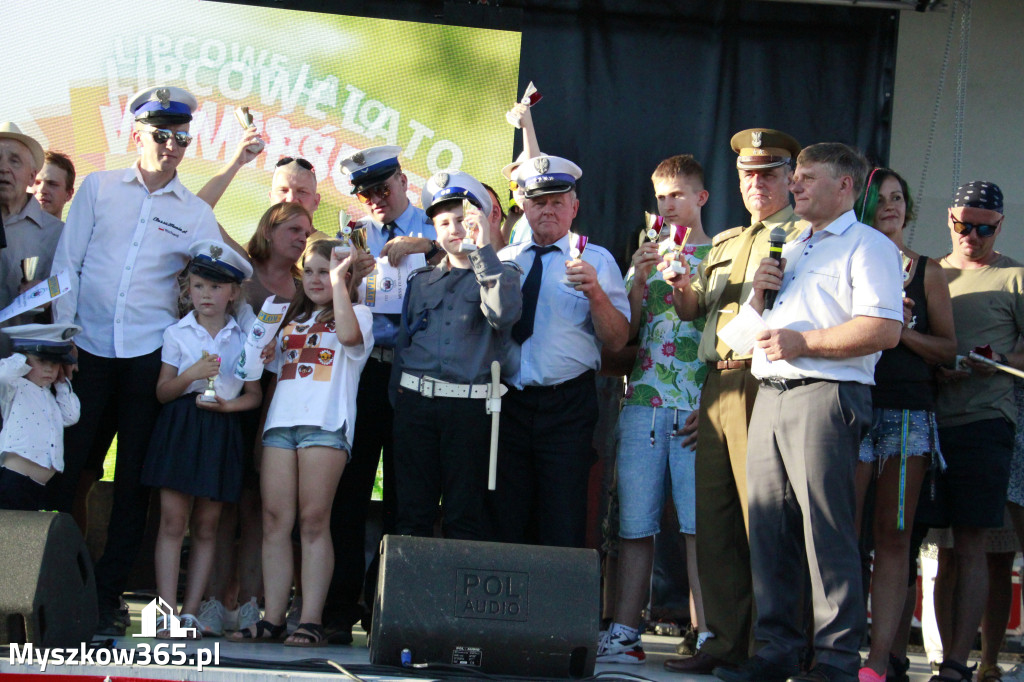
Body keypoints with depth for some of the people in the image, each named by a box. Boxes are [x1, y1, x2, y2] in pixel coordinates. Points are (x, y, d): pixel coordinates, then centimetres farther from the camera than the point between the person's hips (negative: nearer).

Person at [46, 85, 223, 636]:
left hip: (150, 356, 0)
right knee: (63, 467, -3)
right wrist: (65, 332, -2)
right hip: (88, 348, 0)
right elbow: (67, 264, 6)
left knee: (134, 479, 2)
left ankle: (108, 594, 8)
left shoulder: (196, 215, 7)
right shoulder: (98, 188, 8)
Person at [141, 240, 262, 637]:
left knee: (206, 526, 4)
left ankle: (190, 613, 8)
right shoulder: (177, 333, 5)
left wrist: (229, 404, -12)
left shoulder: (243, 338, 7)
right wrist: (191, 375, -14)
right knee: (173, 519, -7)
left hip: (221, 431, 1)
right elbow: (163, 392, 3)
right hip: (180, 427, -1)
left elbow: (254, 395, 7)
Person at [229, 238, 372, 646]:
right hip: (281, 422, 5)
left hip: (326, 424, -5)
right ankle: (272, 620, -3)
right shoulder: (292, 318, 27)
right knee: (275, 520, -3)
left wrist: (339, 282, -8)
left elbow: (350, 336, -13)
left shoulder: (357, 314, 10)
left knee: (314, 520, -10)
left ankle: (311, 621, -11)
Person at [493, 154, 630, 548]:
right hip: (508, 403, 3)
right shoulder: (503, 260, 15)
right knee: (504, 523, 5)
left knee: (562, 530, -4)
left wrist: (595, 292, -20)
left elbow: (617, 341, -4)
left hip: (567, 409, -3)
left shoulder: (596, 261, 5)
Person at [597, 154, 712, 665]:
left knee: (700, 523, -9)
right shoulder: (647, 255, 20)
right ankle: (623, 634, 0)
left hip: (698, 408, -4)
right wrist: (638, 281, 1)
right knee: (634, 523, 0)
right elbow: (625, 334, 14)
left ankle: (707, 636, -9)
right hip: (642, 403, 4)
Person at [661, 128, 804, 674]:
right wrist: (681, 288, 1)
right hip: (715, 383, 7)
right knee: (714, 515, 6)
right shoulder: (724, 244, 26)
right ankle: (726, 640, 11)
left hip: (764, 381, -7)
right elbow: (692, 312, 22)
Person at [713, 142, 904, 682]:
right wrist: (759, 295, 10)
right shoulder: (791, 249, 26)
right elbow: (759, 326, 31)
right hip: (771, 395, 8)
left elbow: (884, 330, -14)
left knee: (826, 532, -10)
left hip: (824, 395, -8)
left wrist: (802, 342, -16)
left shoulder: (868, 246, 0)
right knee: (768, 530, 6)